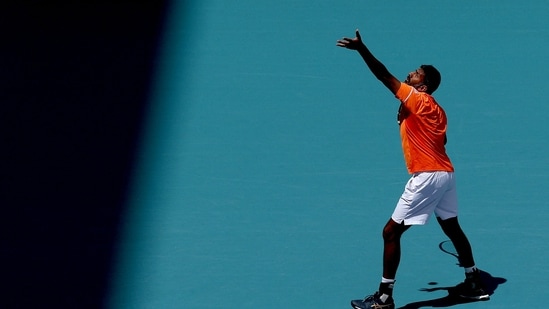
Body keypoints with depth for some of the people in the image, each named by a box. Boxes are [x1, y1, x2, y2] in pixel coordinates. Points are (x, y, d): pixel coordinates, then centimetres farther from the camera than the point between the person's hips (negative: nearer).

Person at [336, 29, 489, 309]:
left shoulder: (417, 100, -11)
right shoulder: (436, 110, 14)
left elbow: (385, 76, -21)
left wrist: (361, 48, -28)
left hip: (427, 177, -9)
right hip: (445, 173, 9)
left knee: (391, 232, -4)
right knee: (452, 228, 22)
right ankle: (475, 284, 29)